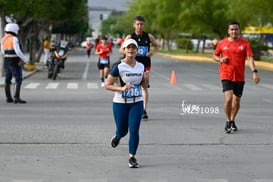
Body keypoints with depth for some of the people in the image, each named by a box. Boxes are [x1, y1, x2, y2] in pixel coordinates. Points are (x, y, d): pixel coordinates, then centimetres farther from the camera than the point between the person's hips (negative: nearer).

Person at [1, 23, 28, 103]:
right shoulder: (14, 39, -16)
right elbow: (18, 51, -23)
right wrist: (25, 60, -12)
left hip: (6, 61, 8)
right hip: (15, 63, -8)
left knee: (8, 80, 11)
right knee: (19, 80, -7)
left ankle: (8, 98, 14)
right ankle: (17, 98, -14)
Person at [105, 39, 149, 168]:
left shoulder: (141, 66, 3)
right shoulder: (118, 67, -11)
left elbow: (144, 86, 14)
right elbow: (107, 85, -9)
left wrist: (146, 79, -7)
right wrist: (121, 88, -24)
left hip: (137, 103, 2)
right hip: (120, 103, -2)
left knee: (134, 130, -8)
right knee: (122, 130, 10)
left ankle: (132, 157, 6)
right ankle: (117, 136, 48)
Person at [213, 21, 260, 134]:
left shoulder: (245, 43, 1)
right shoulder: (222, 43, 3)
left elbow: (250, 58, -8)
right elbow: (215, 56, 16)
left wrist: (254, 72, -21)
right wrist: (220, 59, -7)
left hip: (239, 77, 1)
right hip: (226, 75, -1)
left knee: (237, 101, 10)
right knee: (228, 99, -17)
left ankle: (232, 121, 32)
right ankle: (228, 121, 3)